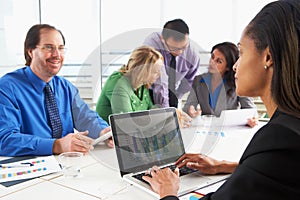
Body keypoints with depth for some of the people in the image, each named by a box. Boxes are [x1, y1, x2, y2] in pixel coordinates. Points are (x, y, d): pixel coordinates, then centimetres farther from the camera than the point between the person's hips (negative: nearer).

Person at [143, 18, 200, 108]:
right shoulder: (152, 43, -27)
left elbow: (187, 84, 2)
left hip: (171, 94, 2)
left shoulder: (193, 56, -15)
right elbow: (159, 82, -31)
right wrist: (164, 109, -33)